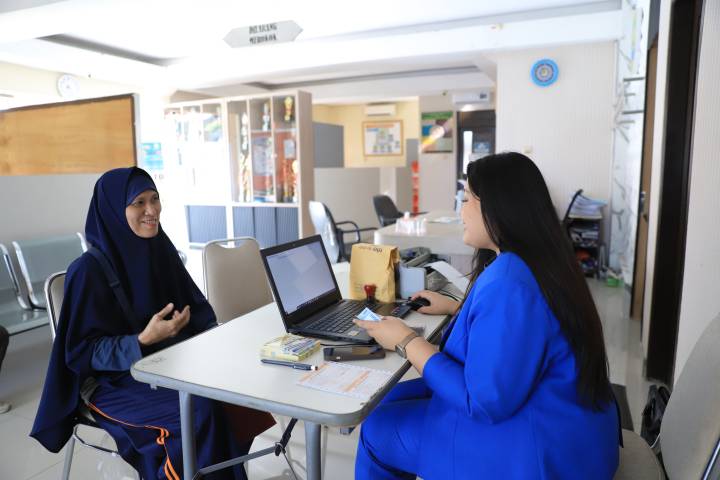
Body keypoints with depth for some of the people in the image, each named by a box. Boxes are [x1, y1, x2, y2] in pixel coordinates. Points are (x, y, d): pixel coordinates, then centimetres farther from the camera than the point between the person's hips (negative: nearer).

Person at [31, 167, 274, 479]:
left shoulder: (161, 250, 1)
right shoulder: (89, 269, -17)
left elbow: (196, 308, 7)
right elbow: (80, 352, -14)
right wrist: (143, 340, -27)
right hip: (112, 383, -5)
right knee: (202, 411, -27)